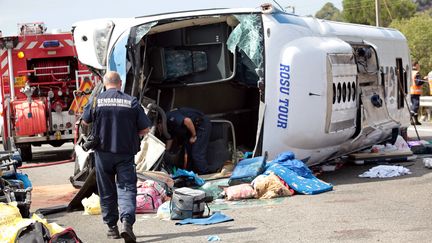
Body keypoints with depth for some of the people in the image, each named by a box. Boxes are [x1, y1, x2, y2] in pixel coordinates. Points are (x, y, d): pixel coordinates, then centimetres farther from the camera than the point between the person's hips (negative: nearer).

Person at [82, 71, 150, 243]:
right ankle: (127, 221, -23)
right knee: (126, 187, -2)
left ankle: (112, 227, 18)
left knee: (107, 191, 12)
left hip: (103, 152, 1)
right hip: (125, 153, -1)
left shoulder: (96, 101, -3)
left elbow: (85, 122, 14)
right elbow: (145, 129, -1)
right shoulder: (131, 102, -4)